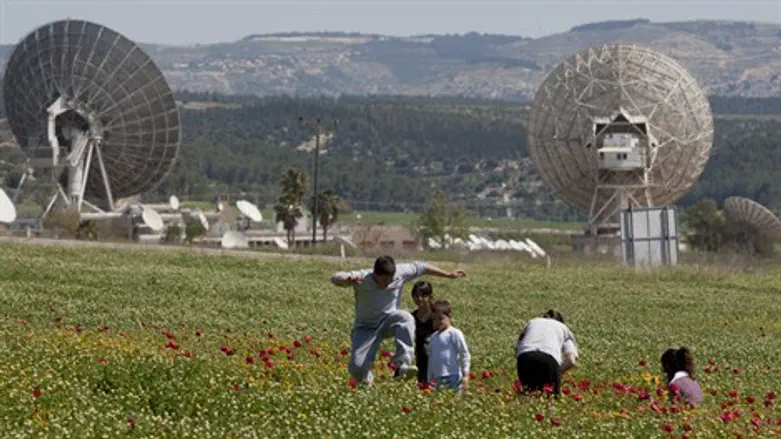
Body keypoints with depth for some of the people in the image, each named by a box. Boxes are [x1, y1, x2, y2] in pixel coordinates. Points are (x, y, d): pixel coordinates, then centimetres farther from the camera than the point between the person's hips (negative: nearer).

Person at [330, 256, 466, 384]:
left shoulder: (400, 273, -15)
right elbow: (336, 278, -37)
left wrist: (448, 275, 8)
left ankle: (402, 365, -38)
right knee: (357, 368, -18)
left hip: (388, 321, 2)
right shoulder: (363, 278, -25)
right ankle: (366, 381, 23)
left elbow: (421, 268, 1)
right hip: (366, 328, -2)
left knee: (405, 318, -35)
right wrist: (347, 280, -62)